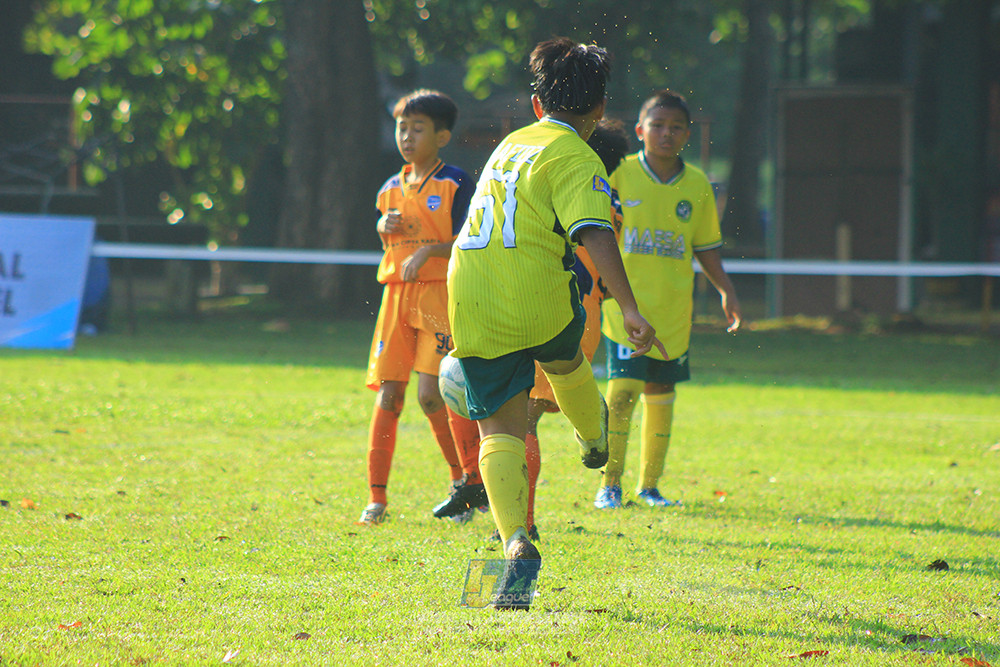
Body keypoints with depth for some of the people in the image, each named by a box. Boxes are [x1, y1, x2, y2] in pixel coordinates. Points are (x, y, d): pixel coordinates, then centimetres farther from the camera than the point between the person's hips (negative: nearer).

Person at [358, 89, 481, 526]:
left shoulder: (455, 184, -2)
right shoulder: (392, 188, 16)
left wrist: (429, 250, -21)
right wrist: (384, 228, 4)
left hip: (440, 294, -6)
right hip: (397, 294, 6)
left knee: (431, 395, -14)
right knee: (388, 394, 0)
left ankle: (464, 478, 6)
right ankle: (376, 498, 1)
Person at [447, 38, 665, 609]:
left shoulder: (511, 144, 20)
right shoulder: (576, 159, -3)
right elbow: (595, 234, -18)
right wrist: (629, 309, -25)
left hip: (470, 305, 5)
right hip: (538, 300, -5)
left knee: (500, 429, 3)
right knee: (564, 363, 30)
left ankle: (516, 542, -15)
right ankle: (594, 438, 57)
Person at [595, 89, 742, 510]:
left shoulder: (697, 185, 6)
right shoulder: (619, 174, -4)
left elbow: (705, 248, 15)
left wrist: (727, 291, 8)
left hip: (673, 308, 3)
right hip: (626, 302, -3)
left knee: (660, 393, 8)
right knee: (622, 389, -12)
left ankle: (649, 484, 18)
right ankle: (610, 483, -2)